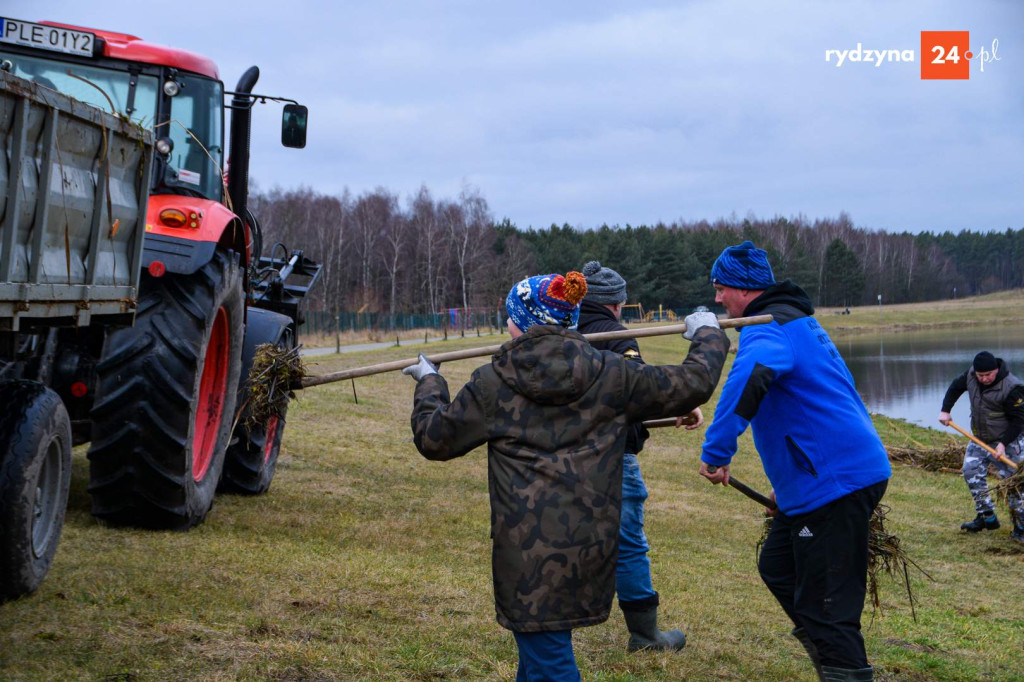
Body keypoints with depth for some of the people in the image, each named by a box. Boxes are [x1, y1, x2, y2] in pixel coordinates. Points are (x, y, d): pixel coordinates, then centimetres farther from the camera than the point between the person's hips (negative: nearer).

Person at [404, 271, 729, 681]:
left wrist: (429, 384, 25)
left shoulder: (493, 384, -3)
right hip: (591, 546, 4)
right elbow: (691, 385, 10)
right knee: (544, 644, 21)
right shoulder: (611, 376, 3)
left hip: (527, 551, -4)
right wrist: (707, 336, 29)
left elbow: (433, 438, 7)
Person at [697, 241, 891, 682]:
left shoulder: (769, 327, -14)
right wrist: (787, 480, 32)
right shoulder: (796, 320, 21)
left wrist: (716, 450, -36)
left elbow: (750, 375, -38)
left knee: (826, 609, -6)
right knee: (777, 568, 22)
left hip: (836, 481, -11)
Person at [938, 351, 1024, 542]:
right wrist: (945, 410, 9)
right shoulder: (971, 375, -6)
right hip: (980, 438, 7)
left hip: (1008, 441, -7)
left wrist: (1003, 444, -26)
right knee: (971, 471, 1)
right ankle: (987, 517, 10)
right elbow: (956, 387, 15)